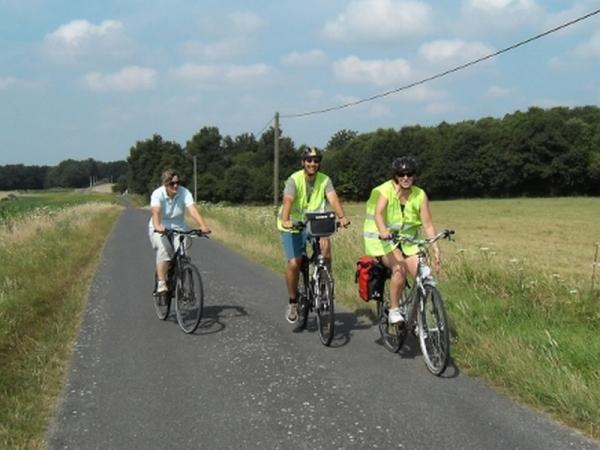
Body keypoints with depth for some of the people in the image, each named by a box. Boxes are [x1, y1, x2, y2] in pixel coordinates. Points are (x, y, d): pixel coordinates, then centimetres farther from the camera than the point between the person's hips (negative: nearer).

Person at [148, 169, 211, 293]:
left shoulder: (185, 193, -14)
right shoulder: (158, 194, -17)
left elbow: (193, 210, -27)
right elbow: (155, 211, -34)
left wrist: (203, 225, -45)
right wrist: (157, 226, -54)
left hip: (178, 228, 2)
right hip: (159, 229, -2)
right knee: (164, 250, -30)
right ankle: (161, 284, -25)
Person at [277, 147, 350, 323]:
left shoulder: (324, 180, -8)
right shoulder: (294, 179, -17)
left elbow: (333, 198, -23)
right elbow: (288, 201, -32)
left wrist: (342, 217, -41)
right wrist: (285, 220, -51)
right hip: (292, 226, -2)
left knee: (325, 245, -28)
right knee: (294, 263, -13)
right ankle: (293, 301, 10)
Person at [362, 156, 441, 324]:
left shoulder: (420, 195, -6)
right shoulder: (385, 190, -14)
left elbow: (428, 225, -8)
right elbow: (378, 213, -31)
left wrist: (435, 250, -17)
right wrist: (383, 231, -51)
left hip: (408, 241, 4)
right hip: (384, 240, -4)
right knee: (399, 268, -29)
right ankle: (394, 309, -11)